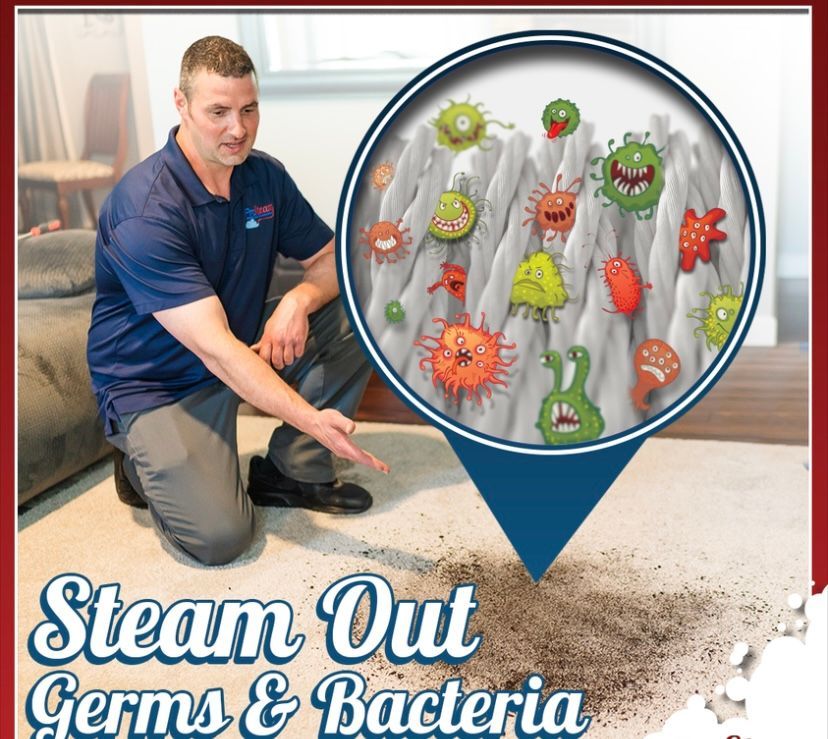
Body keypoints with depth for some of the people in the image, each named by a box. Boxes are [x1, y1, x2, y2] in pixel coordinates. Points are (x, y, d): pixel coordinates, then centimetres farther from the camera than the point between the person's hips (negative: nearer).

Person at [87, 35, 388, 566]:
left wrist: (299, 299, -22)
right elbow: (215, 348, -33)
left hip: (250, 350, 7)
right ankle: (143, 459, 10)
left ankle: (293, 470, -3)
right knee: (220, 536, -21)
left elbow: (332, 258, 3)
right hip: (159, 384, -6)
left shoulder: (265, 176, -4)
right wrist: (313, 420, -41)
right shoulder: (145, 210, -27)